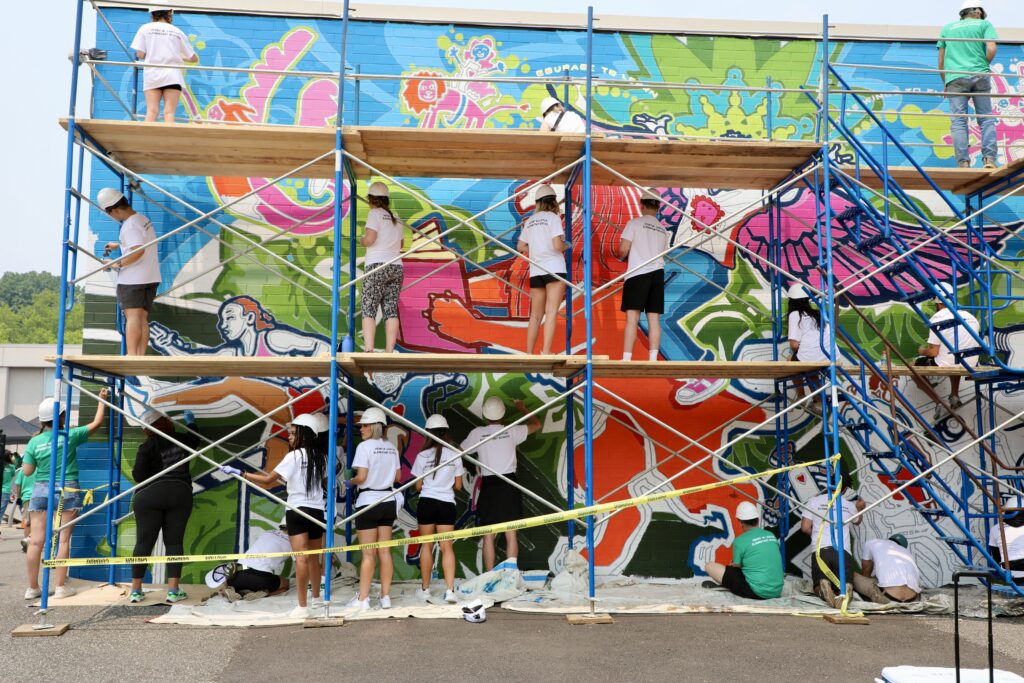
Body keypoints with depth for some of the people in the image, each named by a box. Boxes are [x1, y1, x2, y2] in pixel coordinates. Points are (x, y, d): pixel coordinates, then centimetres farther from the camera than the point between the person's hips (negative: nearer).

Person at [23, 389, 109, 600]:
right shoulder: (70, 436, -6)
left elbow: (27, 471, 3)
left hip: (40, 490, 3)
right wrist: (102, 400, 14)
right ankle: (61, 587, 2)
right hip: (66, 491, -3)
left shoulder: (34, 442, 1)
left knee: (36, 540, 4)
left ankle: (32, 588, 11)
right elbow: (96, 422, 2)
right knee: (63, 539, 0)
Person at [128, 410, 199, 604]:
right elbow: (195, 439, 31)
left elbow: (138, 475, -8)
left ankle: (135, 590, 8)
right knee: (174, 542, 4)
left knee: (144, 542, 5)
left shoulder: (148, 446, -3)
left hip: (150, 497, -2)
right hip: (180, 494, 2)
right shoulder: (182, 440, 7)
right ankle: (173, 590, 1)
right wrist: (190, 423, 46)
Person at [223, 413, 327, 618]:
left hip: (298, 511, -6)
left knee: (301, 558, -9)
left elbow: (268, 480, -12)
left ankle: (302, 607, -11)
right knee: (314, 558, 19)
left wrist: (239, 472, -8)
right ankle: (316, 598, 33)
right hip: (317, 511, 6)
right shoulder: (321, 457, 6)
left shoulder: (294, 456, -11)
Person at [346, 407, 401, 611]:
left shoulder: (365, 446, -12)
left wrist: (350, 483, 1)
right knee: (384, 551, 9)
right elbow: (397, 476, 11)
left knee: (368, 554, -2)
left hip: (369, 502, -6)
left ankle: (362, 599, 3)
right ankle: (385, 597, 12)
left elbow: (361, 477, -18)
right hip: (388, 501, 6)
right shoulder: (391, 447, 7)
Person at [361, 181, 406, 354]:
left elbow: (370, 239, -14)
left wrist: (361, 240, 7)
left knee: (369, 310, -7)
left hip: (377, 267, -6)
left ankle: (369, 351, -18)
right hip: (396, 268, 6)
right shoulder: (396, 218, 19)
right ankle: (389, 352, -1)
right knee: (391, 310, 3)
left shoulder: (375, 214, -2)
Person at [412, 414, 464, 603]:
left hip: (427, 502, 0)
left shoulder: (423, 456, -4)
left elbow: (418, 486, 1)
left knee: (426, 546, 11)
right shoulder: (455, 455, -1)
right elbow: (458, 486, 4)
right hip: (447, 504, 0)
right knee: (447, 547, 2)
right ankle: (450, 590, -8)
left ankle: (425, 589, 20)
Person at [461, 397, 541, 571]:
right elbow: (536, 424, 15)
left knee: (488, 536, 6)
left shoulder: (477, 433, -2)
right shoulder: (511, 431, -1)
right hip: (508, 485, 0)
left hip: (488, 486, 0)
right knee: (511, 534, 4)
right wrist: (523, 409, 30)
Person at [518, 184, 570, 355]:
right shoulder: (553, 217, -4)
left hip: (536, 271, 6)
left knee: (536, 315, 11)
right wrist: (566, 246, 7)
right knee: (551, 312, -10)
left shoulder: (530, 221, 13)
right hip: (554, 269, -6)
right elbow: (557, 246, -13)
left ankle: (529, 353, 13)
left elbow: (521, 247, 14)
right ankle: (546, 352, -19)